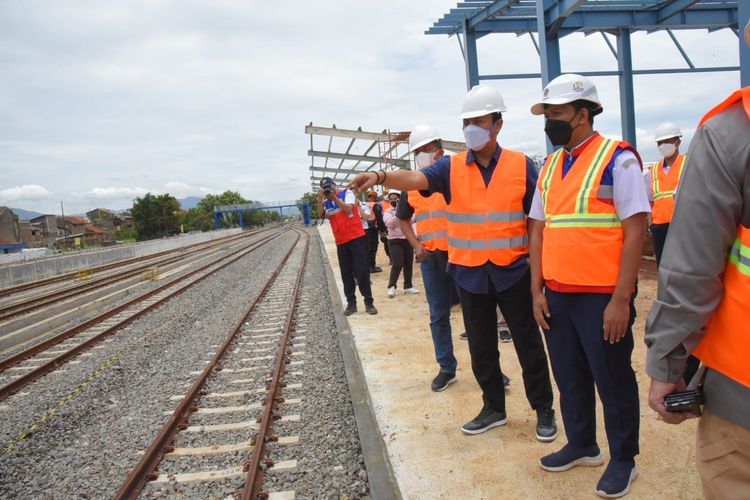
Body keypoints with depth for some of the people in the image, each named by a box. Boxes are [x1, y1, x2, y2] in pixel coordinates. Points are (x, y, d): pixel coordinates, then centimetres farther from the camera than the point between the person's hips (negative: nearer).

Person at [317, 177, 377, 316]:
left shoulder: (347, 193, 2)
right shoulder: (326, 203, 11)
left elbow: (348, 208, -15)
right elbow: (321, 214, -8)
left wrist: (334, 197, -14)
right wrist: (320, 199, -18)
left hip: (356, 238, -4)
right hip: (341, 242, 4)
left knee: (362, 271, -3)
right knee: (346, 273, 8)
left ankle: (369, 303, 5)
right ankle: (351, 303, 17)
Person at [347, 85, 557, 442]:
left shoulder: (521, 165, -1)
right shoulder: (451, 167, 1)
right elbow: (417, 178, -18)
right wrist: (380, 177, -37)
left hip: (513, 271, -2)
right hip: (470, 273, 2)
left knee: (528, 343, 9)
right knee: (481, 347, 14)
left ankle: (544, 409, 28)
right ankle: (494, 408, 33)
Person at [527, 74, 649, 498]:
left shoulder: (617, 158, -8)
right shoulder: (550, 166, 11)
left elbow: (635, 230, -13)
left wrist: (621, 299, -17)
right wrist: (537, 290, 6)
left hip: (601, 296, -6)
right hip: (557, 295, 6)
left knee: (613, 380, 9)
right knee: (569, 376, 17)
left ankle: (623, 460, 28)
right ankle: (582, 445, 37)